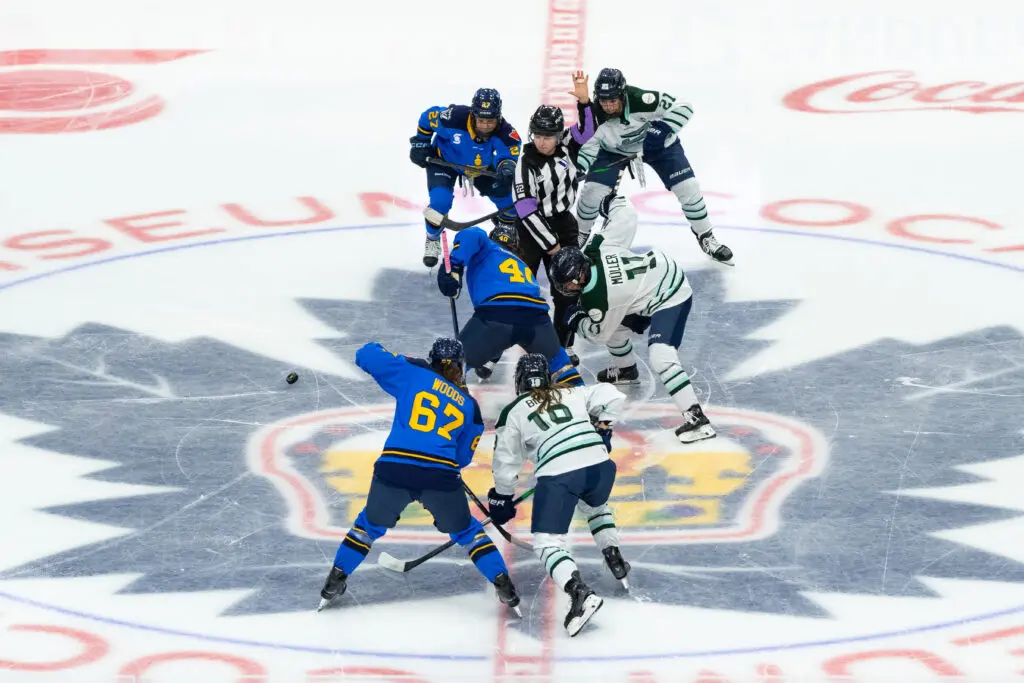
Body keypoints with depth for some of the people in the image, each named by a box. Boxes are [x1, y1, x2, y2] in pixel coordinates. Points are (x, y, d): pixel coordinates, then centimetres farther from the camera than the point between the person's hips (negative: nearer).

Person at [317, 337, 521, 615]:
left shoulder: (411, 373, 13)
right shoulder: (469, 406, 18)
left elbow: (367, 356, 13)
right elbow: (463, 457, 23)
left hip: (393, 470, 0)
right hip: (441, 476, 0)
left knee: (371, 525, 27)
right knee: (466, 532, 23)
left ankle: (334, 582, 26)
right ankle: (504, 587, 15)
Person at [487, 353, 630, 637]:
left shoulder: (513, 413, 16)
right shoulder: (572, 393, 23)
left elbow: (506, 461, 19)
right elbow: (611, 395, 13)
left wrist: (501, 498, 33)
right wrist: (602, 427, 27)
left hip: (558, 475, -5)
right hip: (599, 464, 5)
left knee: (546, 542, -2)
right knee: (595, 506, 39)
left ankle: (580, 593, -25)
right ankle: (615, 561, 32)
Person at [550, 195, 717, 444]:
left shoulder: (595, 297, -27)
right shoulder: (596, 248, -12)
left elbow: (600, 332, -8)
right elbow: (626, 217, -4)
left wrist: (576, 320, 9)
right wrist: (613, 201, 17)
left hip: (671, 298, -11)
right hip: (661, 272, 11)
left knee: (661, 357, -25)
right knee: (616, 324, 24)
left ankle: (696, 418, -29)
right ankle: (626, 370, 53)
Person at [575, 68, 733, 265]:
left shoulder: (640, 99, -39)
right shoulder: (594, 115, -29)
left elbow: (683, 107, -33)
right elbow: (588, 145, -16)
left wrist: (664, 129, -44)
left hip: (658, 143, -2)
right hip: (615, 150, 2)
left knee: (688, 187, -8)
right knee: (592, 190, -11)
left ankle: (705, 237, 14)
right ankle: (580, 235, 18)